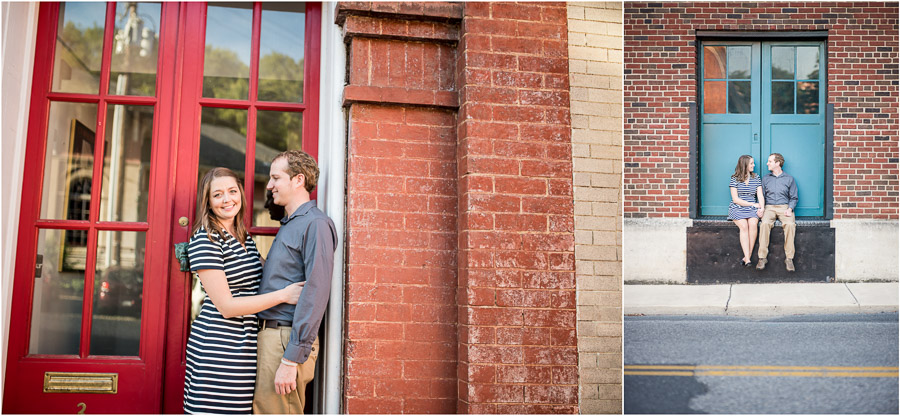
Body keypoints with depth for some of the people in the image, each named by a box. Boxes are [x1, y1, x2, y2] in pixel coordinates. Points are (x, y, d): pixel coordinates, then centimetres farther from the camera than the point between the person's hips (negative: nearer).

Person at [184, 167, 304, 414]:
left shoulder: (245, 239, 14)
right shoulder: (204, 240, -10)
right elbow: (226, 306, -15)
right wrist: (283, 295, -15)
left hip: (247, 346, 7)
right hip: (217, 348, -7)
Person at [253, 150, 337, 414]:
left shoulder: (315, 224, -11)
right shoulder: (288, 225, 20)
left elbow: (316, 294, -19)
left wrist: (291, 360, -21)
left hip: (287, 340, -10)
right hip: (268, 333, 10)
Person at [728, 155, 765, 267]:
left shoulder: (756, 178, 13)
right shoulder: (735, 179, 1)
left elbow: (760, 196, 6)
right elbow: (735, 199, -5)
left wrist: (761, 208, -13)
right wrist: (753, 204, -9)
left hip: (752, 209, 2)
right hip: (737, 208, -2)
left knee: (753, 224, -30)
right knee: (744, 225, -31)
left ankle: (747, 257, -26)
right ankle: (747, 259, -35)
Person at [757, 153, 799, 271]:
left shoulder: (789, 179, 12)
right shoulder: (765, 178, 17)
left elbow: (793, 198, 10)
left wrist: (789, 209, -9)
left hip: (784, 207, -1)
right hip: (770, 207, 1)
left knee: (790, 224, -34)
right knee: (765, 223, -33)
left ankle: (789, 258, -28)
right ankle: (762, 257, -32)